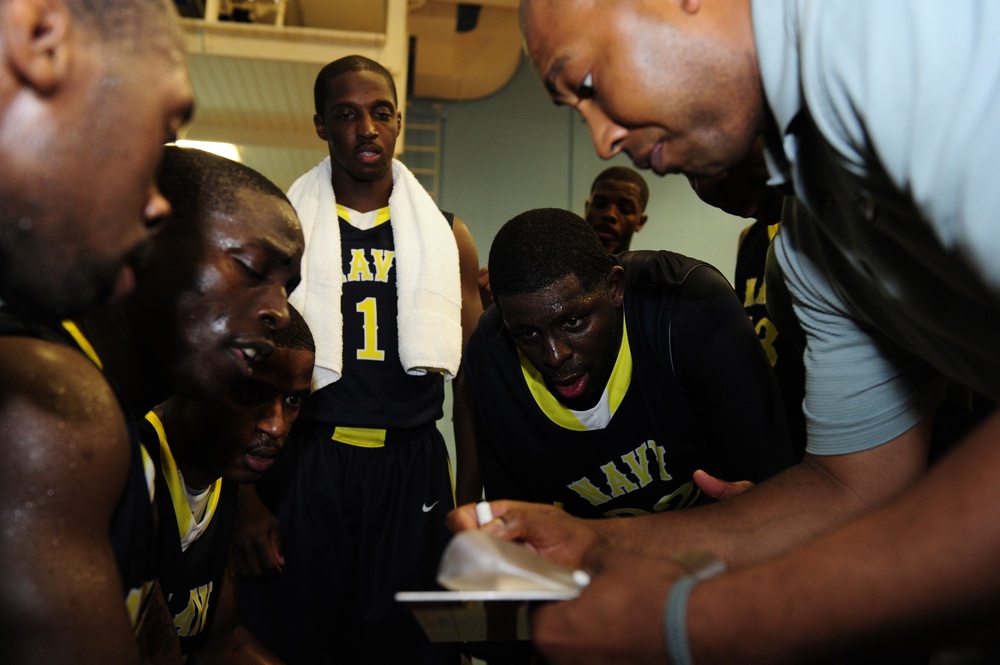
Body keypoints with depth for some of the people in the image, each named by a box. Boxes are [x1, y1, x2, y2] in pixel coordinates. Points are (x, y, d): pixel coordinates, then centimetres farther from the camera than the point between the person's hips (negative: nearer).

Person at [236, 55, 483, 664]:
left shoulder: (447, 237, 8)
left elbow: (470, 380, 10)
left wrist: (471, 496, 5)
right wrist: (248, 497, -2)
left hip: (414, 470, 2)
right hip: (305, 466, -1)